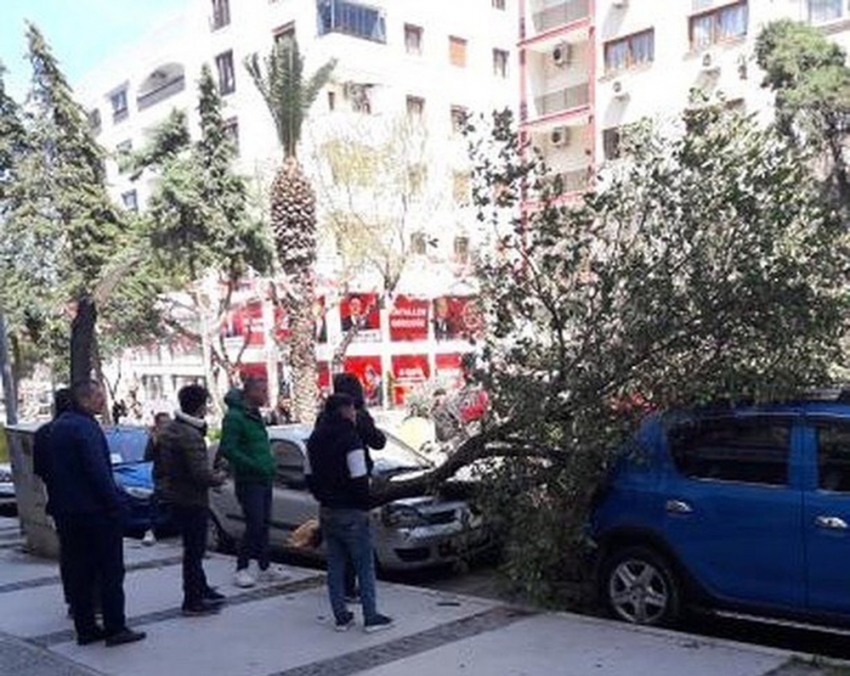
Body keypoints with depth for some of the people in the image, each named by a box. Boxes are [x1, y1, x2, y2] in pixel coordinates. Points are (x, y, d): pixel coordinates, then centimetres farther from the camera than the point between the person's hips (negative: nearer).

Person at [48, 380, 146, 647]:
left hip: (66, 512, 9)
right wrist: (115, 503, -16)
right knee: (111, 571, 0)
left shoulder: (59, 426, 12)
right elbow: (98, 471, -22)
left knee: (78, 572, 12)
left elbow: (52, 470, 19)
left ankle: (85, 628, 17)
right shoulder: (86, 427, -17)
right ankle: (115, 628, 2)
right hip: (95, 511, -9)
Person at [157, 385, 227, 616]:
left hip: (175, 496, 9)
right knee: (194, 550, 1)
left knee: (193, 547, 21)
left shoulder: (168, 429, 6)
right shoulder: (190, 435, -24)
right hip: (191, 499, -9)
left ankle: (200, 589, 35)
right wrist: (218, 478, -8)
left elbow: (161, 464, 16)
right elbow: (201, 473, -27)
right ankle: (193, 601, 9)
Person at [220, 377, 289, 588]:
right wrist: (254, 465, -21)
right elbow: (228, 450, -20)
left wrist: (269, 466, 13)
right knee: (254, 525, -9)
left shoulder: (255, 416, 16)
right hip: (248, 481, -9)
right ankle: (242, 569, 2)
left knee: (264, 524, 12)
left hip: (264, 479, 9)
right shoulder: (235, 417, -13)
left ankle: (264, 567, 20)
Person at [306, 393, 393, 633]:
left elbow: (310, 476, 13)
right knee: (364, 564, 1)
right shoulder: (349, 439, -17)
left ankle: (341, 617, 16)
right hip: (350, 512, -7)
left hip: (327, 512, 7)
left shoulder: (315, 439, 8)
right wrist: (365, 505, -7)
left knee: (335, 564, 12)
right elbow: (359, 479, -20)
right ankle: (371, 617, 4)